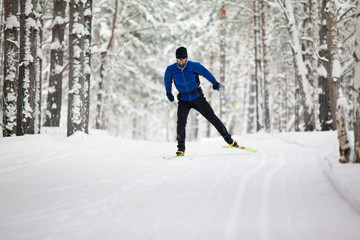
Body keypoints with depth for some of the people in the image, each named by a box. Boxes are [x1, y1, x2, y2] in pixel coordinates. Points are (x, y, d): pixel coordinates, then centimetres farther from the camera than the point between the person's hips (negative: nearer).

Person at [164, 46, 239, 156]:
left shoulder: (193, 66, -15)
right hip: (184, 100, 1)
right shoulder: (171, 70, -10)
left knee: (212, 117, 0)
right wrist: (169, 93, 19)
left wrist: (215, 83, 3)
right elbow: (167, 80, 12)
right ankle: (181, 148, -6)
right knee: (181, 122, -18)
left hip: (197, 98, -1)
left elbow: (205, 72, 3)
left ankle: (228, 139, 12)